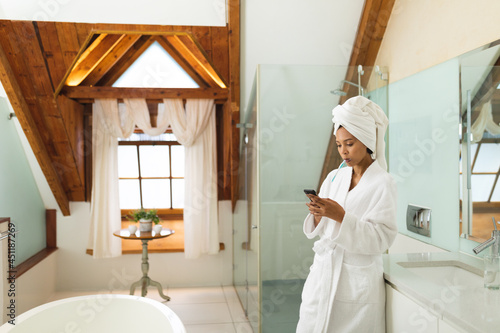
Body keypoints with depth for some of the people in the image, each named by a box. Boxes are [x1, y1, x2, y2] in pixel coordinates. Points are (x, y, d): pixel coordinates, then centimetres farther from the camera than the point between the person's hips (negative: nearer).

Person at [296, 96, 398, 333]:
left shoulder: (383, 184, -8)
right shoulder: (334, 178, 6)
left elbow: (380, 238, -14)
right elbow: (319, 231, 9)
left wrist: (341, 216, -23)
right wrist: (317, 215, -13)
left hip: (357, 283, -4)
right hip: (322, 275, 5)